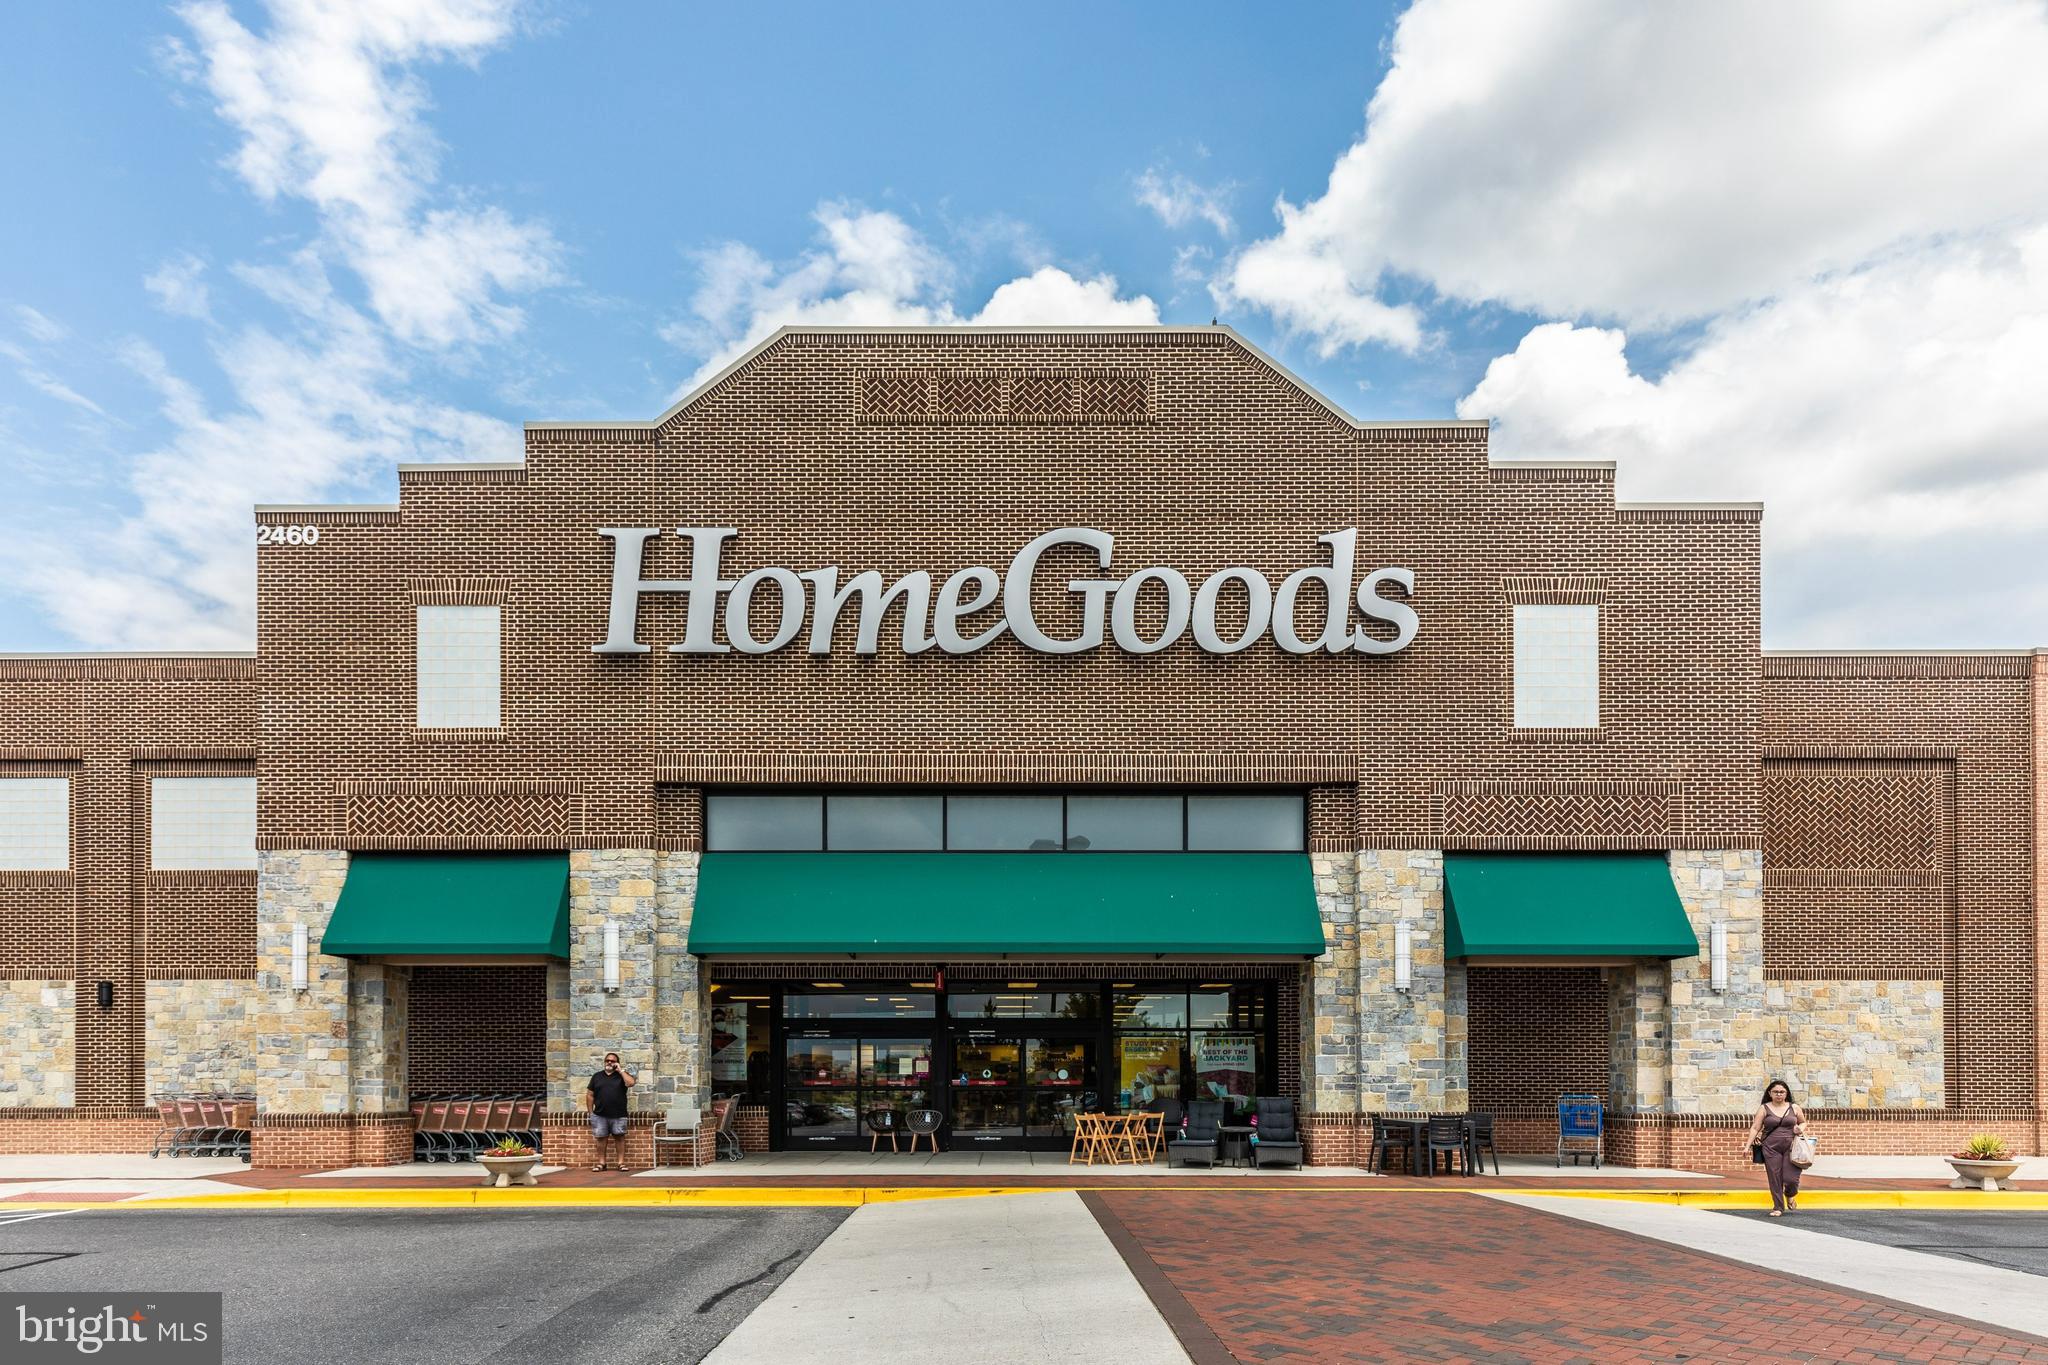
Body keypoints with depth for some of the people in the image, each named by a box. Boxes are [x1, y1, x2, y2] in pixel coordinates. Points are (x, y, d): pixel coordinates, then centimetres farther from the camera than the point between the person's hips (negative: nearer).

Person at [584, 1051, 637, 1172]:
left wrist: (620, 1070, -9)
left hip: (618, 1115, -1)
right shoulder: (597, 1076, 12)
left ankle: (621, 1162, 2)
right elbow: (590, 1095, 11)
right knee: (601, 1138, 3)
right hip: (600, 1115, 2)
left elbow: (630, 1083, -14)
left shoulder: (622, 1075, 7)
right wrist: (591, 1113, 4)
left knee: (620, 1137, -2)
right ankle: (601, 1163, 10)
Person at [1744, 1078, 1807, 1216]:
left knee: (1791, 1178, -7)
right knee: (1774, 1179, 0)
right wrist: (1748, 1145, -6)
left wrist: (1800, 1128, 0)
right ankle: (1778, 1207, 15)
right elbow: (1755, 1128, 1)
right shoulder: (1764, 1108, 3)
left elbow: (1803, 1122, 23)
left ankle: (1790, 1195, 28)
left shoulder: (1794, 1108, 8)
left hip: (1791, 1147, 1)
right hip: (1771, 1148, 0)